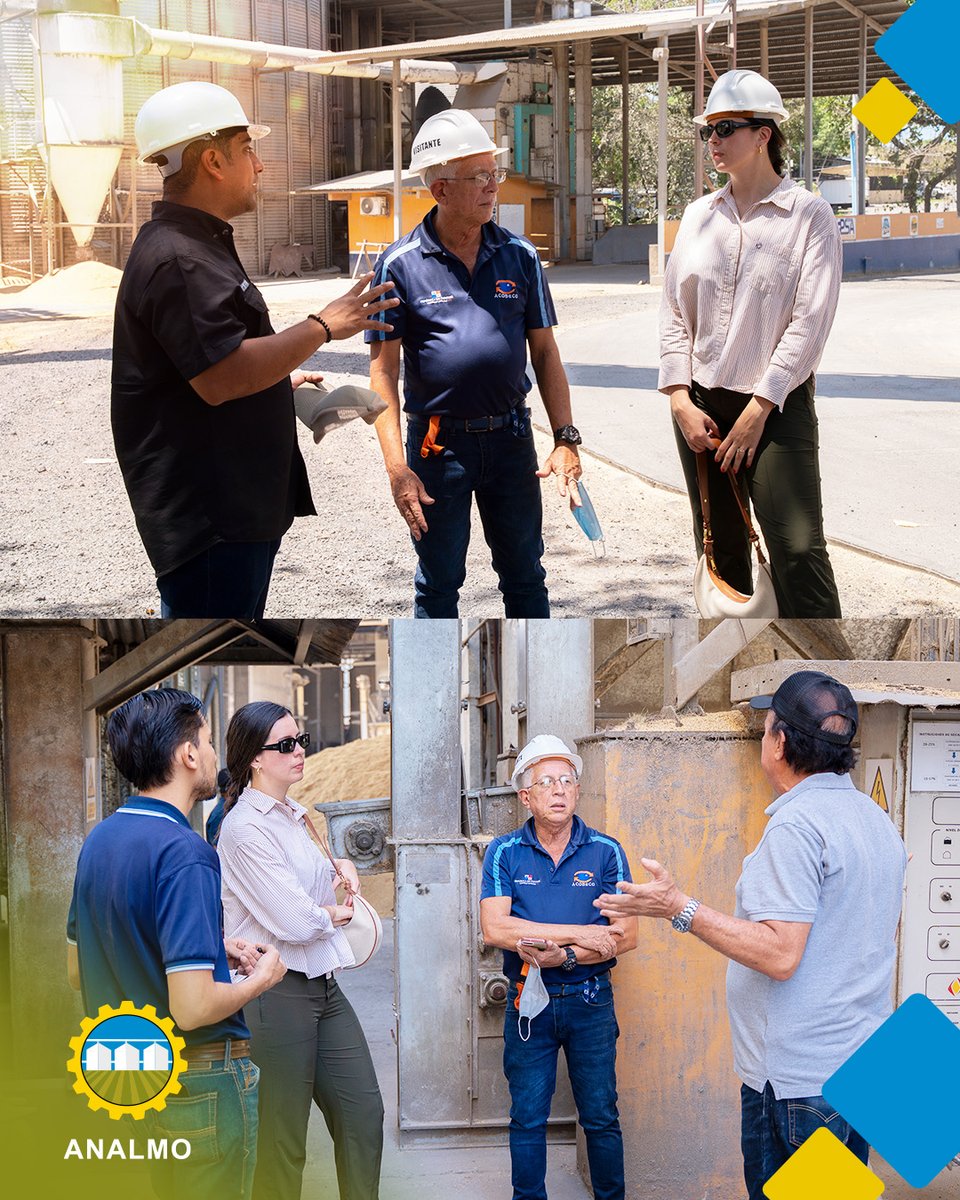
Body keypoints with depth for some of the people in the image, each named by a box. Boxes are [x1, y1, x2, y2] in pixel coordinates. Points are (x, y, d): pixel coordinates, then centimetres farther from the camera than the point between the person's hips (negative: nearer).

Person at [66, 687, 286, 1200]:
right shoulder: (184, 853, -23)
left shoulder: (98, 840, 4)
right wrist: (260, 979, -8)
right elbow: (193, 1007, -28)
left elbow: (76, 970, 15)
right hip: (201, 1076, -8)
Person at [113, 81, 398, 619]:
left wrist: (283, 379, 31)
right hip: (205, 514, -12)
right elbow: (221, 379, -27)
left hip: (242, 507, 12)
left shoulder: (201, 246, 18)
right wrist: (322, 327, -20)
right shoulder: (177, 260, -19)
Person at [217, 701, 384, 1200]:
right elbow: (295, 922, -21)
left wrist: (339, 865, 11)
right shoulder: (245, 827, -15)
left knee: (363, 1111, 8)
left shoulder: (294, 815, 12)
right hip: (277, 991, -9)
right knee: (283, 1140, 0)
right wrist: (337, 913, 0)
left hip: (322, 986, 9)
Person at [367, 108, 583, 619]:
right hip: (438, 444, -3)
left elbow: (545, 351, 7)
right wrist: (397, 466, -14)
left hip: (511, 439, 3)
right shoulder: (401, 265, -6)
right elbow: (383, 370, -7)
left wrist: (565, 439, -1)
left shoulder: (519, 256, 3)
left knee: (525, 577, 12)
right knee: (438, 586, 8)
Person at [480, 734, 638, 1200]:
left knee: (601, 1118, 5)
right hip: (528, 1003, 0)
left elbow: (625, 936, -7)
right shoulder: (504, 853, -1)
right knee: (527, 1120, 6)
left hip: (590, 1001, 0)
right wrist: (579, 933, -16)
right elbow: (495, 929, -14)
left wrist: (561, 956, -19)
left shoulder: (605, 852, -1)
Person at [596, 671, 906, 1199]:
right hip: (862, 1064, 9)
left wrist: (680, 909, -22)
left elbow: (779, 954, -25)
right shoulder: (877, 819, 11)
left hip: (799, 1079, -9)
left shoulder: (795, 824, -19)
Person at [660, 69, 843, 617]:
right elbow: (675, 311, 10)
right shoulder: (699, 216, 11)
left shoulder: (809, 214, -4)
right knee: (721, 554, 9)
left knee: (799, 551, -15)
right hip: (701, 406, 5)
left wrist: (757, 409, -14)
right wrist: (682, 401, -2)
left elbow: (811, 318, -10)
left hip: (776, 407, -5)